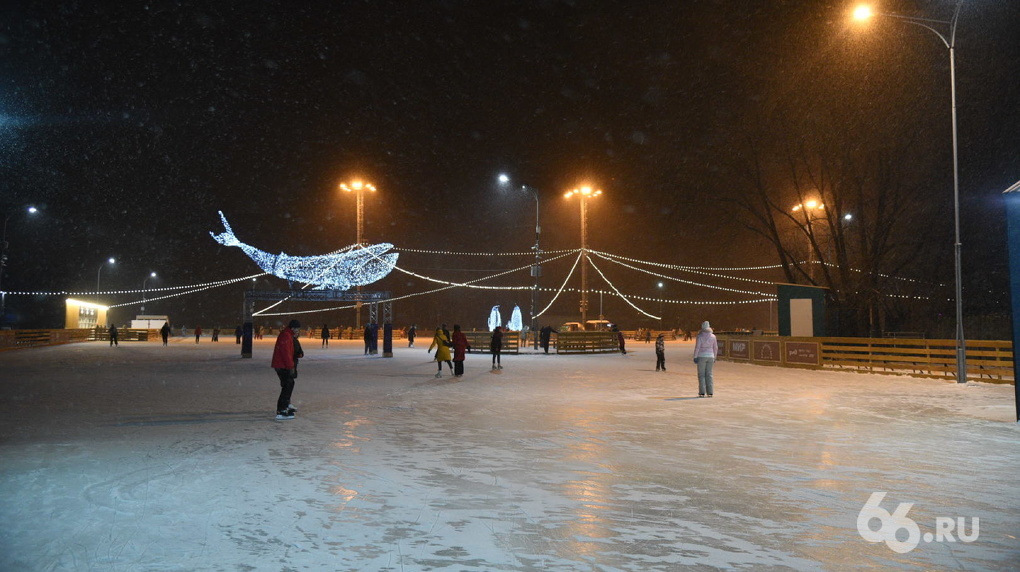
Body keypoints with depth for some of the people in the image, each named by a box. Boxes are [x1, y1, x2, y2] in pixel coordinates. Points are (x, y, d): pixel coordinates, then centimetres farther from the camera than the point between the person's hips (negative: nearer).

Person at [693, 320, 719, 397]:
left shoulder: (700, 336, -7)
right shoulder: (713, 336, 5)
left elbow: (697, 347, -12)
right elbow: (715, 348, 10)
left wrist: (695, 357, -6)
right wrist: (714, 357, 19)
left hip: (701, 356, -3)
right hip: (710, 356, 4)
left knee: (701, 374, 1)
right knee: (709, 374, 8)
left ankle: (702, 392, -3)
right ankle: (709, 392, 6)